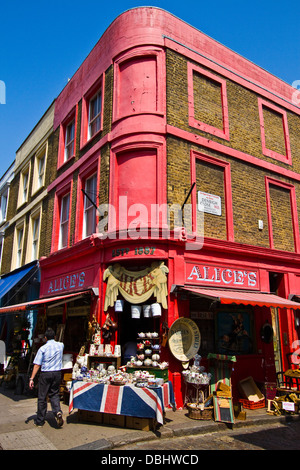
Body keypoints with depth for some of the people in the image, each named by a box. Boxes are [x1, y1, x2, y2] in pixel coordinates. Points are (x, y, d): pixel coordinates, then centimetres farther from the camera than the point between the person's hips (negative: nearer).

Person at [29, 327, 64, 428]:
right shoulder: (60, 345, 3)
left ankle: (40, 421, 17)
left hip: (45, 374, -3)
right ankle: (57, 411, -10)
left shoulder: (43, 348, -8)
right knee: (54, 394, 14)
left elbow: (37, 365, -10)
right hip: (57, 373, 3)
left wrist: (32, 378, -7)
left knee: (42, 397, 8)